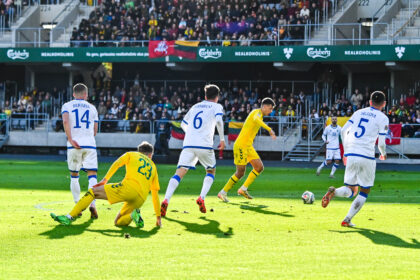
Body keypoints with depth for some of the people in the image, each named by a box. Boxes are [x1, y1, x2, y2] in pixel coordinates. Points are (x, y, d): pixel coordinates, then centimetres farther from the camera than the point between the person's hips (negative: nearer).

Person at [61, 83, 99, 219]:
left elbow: (65, 121, -12)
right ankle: (92, 204, -24)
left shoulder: (67, 106, 8)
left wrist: (70, 140, -13)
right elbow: (95, 131, 15)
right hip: (89, 144, 0)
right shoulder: (92, 108, 14)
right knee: (92, 175, -3)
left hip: (74, 145, 0)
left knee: (74, 176, 14)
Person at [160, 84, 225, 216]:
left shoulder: (195, 106, 24)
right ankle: (201, 198, -2)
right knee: (211, 171, 20)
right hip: (205, 145, -3)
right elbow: (219, 121, -10)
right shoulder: (216, 106, 10)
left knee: (179, 173, -6)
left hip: (188, 145, 3)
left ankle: (166, 200, -28)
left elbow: (183, 124, 29)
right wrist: (222, 139, -1)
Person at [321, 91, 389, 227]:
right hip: (367, 157, -4)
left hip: (351, 155, 4)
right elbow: (381, 142, -3)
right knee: (364, 192, 10)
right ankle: (347, 220, -3)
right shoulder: (383, 118, 1)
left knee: (351, 190, 12)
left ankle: (334, 192, -21)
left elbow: (344, 130, 10)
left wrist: (346, 151, 20)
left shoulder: (359, 112, 15)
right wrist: (383, 154, 19)